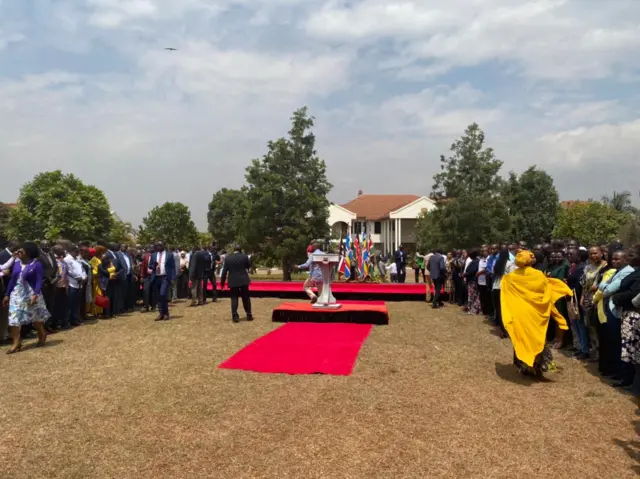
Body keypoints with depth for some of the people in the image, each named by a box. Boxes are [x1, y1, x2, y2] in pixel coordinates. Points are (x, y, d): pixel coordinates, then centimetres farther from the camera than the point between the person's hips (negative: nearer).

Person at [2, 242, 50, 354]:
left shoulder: (36, 265, -9)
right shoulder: (16, 263, 8)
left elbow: (39, 281, -15)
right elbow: (12, 280, 10)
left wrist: (35, 295, -25)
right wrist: (7, 295, 8)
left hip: (31, 295, -5)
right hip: (17, 295, 5)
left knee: (36, 317, 10)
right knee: (14, 318, -3)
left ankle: (42, 335, 32)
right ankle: (16, 343, 1)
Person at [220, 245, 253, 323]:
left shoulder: (227, 258, -1)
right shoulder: (244, 256, -4)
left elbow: (224, 271, -1)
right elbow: (249, 266, 10)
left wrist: (222, 283, 4)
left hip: (233, 281, 0)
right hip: (244, 280, 0)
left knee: (234, 298, 4)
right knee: (246, 298, 10)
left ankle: (235, 316, -2)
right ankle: (249, 315, 14)